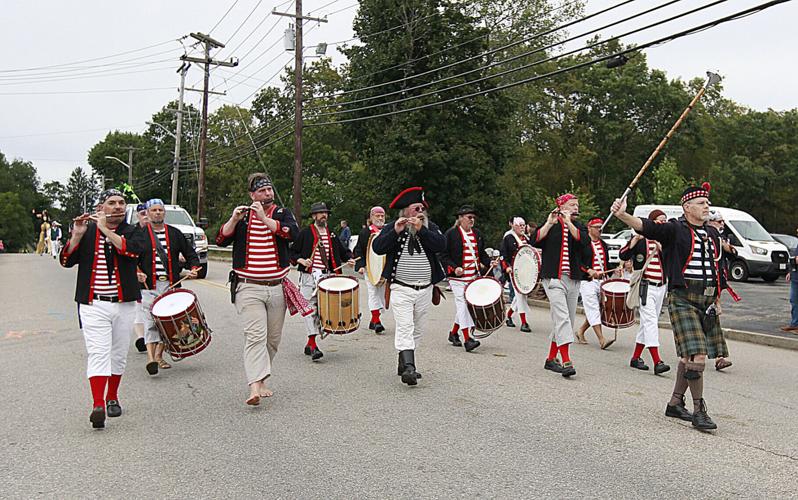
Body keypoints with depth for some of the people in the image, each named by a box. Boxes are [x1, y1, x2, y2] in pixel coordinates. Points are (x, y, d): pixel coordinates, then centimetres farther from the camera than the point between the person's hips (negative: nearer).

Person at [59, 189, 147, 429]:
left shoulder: (131, 232, 5)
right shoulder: (87, 230, 5)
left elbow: (133, 249, -18)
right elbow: (66, 260, -1)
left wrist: (105, 230, -18)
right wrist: (77, 235, -15)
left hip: (124, 304, 2)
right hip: (93, 305, -2)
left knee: (118, 355, 11)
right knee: (98, 353, -12)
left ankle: (112, 398, 28)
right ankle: (98, 406, -16)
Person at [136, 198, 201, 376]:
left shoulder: (175, 233, 12)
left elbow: (190, 253, 16)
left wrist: (194, 268, -2)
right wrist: (136, 273, -16)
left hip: (171, 285, 3)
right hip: (149, 286, -3)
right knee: (150, 321, -12)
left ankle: (159, 356, 20)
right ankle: (150, 358, -18)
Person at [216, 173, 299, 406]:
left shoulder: (282, 213, 7)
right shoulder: (241, 214, 8)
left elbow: (292, 233, -14)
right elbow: (221, 240, -1)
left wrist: (264, 218, -19)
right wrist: (234, 219, -14)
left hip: (276, 288, 2)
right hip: (249, 288, -2)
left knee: (273, 339, 10)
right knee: (255, 335, -16)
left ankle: (261, 379, 27)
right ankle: (254, 387, -22)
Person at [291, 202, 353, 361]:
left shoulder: (332, 234, 15)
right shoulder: (304, 233, 1)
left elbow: (342, 251, 21)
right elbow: (293, 252, 2)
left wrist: (349, 259, 2)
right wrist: (301, 260, -16)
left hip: (327, 277, 5)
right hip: (309, 276, -5)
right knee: (310, 309, -8)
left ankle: (309, 344, 18)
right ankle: (313, 346, -8)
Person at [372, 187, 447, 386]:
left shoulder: (430, 227, 6)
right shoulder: (392, 227, 2)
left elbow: (441, 245, -12)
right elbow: (377, 248, -11)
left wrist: (421, 229, -20)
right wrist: (396, 232, -21)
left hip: (425, 289, 4)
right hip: (401, 289, -3)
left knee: (418, 329, 12)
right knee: (405, 328, -15)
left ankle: (404, 363, 27)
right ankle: (409, 367, -20)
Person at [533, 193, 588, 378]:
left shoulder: (579, 226, 13)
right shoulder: (550, 225, 5)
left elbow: (583, 240, -8)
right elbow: (536, 241, -10)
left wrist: (568, 222, -13)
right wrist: (550, 223, -15)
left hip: (573, 280, 5)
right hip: (554, 278, -5)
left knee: (565, 321, 9)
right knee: (562, 318, -17)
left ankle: (551, 359, 21)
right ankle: (566, 362, -22)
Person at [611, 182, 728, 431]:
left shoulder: (712, 234, 15)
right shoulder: (675, 229, -6)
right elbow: (646, 226, -23)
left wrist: (717, 301, 22)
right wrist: (622, 215, -41)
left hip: (706, 301, 7)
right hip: (683, 300, -7)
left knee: (689, 356, 13)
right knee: (697, 356, -13)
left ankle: (675, 403, 27)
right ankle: (699, 410, -1)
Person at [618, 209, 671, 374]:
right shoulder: (641, 239, -2)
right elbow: (623, 256, -14)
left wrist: (660, 247, -14)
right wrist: (635, 239, -24)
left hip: (661, 287, 6)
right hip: (645, 287, -6)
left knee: (648, 323, 10)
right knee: (650, 321, -15)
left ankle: (636, 357, 20)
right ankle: (657, 362, -20)